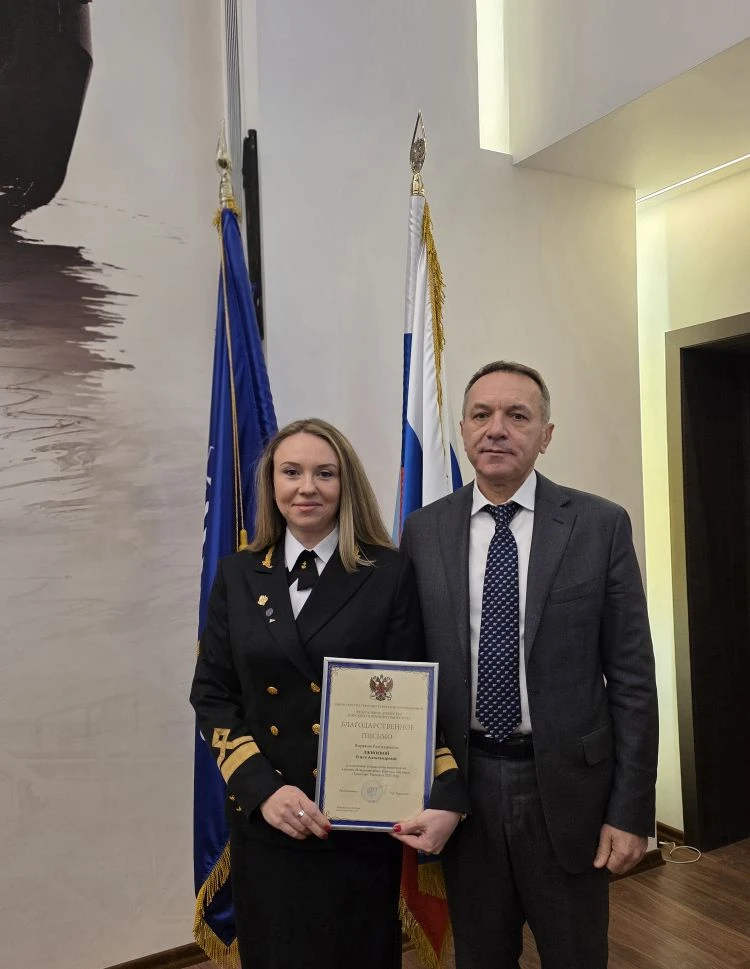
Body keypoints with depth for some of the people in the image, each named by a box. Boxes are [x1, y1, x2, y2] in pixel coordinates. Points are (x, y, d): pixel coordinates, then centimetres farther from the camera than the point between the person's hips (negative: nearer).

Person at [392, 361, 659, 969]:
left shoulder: (601, 525, -7)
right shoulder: (424, 531, -1)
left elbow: (632, 678, -5)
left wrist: (631, 811, -5)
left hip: (567, 784, -1)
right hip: (461, 786, 2)